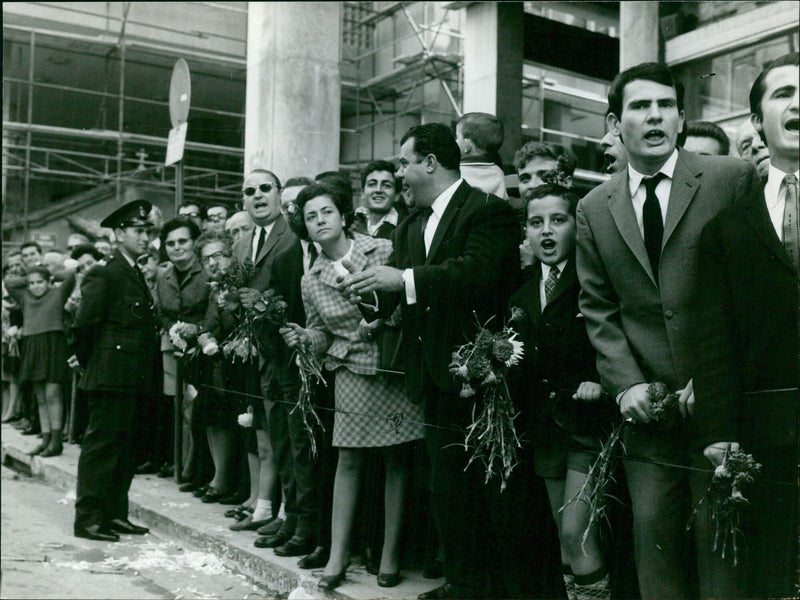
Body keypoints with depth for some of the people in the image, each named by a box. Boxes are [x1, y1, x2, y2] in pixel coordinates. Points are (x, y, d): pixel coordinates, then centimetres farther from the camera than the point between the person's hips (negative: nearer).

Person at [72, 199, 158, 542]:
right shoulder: (104, 276, -9)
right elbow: (83, 325, -13)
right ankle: (88, 518, 3)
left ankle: (115, 514, 21)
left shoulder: (137, 276, 18)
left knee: (125, 448, 13)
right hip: (111, 378, -9)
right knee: (101, 446, -3)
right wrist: (91, 364, -2)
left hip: (134, 381, 9)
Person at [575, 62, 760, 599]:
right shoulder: (594, 208, 10)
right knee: (653, 533, 7)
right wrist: (626, 382, -3)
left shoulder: (734, 179, -1)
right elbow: (598, 308, 11)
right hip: (646, 407, 3)